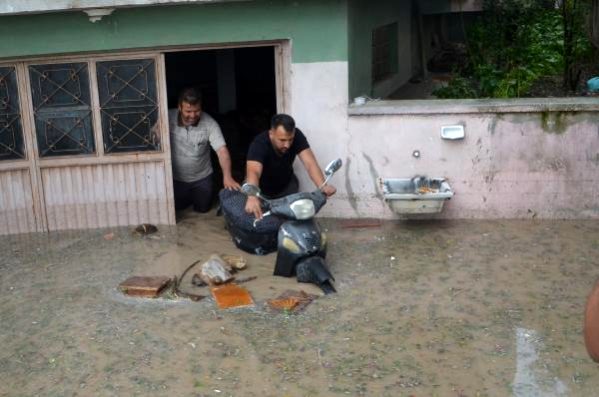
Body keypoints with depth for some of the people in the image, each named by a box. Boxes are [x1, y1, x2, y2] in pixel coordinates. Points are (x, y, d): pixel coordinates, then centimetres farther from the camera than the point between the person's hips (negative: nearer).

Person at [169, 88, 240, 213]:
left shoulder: (209, 123, -22)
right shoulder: (168, 118, -21)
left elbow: (222, 150, -28)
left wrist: (227, 176, -43)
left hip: (201, 178, 0)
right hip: (176, 178, 0)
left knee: (202, 208, 11)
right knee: (177, 207, 16)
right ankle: (188, 196, 49)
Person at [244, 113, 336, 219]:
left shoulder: (297, 136, -28)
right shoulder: (259, 144, -38)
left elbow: (310, 163, -38)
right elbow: (253, 172, -55)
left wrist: (323, 186, -58)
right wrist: (252, 197, -77)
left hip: (286, 185, 3)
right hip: (261, 188, -3)